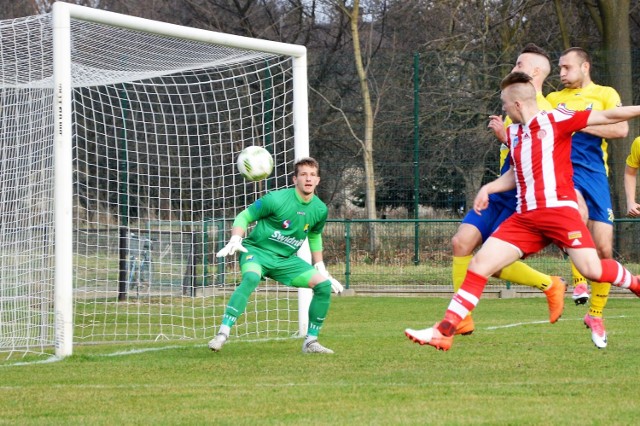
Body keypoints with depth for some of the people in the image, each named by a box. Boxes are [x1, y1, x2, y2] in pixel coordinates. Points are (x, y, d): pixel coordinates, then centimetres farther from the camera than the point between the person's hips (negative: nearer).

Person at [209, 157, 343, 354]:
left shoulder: (320, 210, 1)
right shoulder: (277, 199, -16)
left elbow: (314, 237, 21)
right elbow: (244, 216, -7)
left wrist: (321, 269, 21)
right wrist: (235, 240, -24)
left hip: (286, 260, 6)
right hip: (257, 251, -6)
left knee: (324, 285, -9)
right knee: (251, 278, -39)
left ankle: (311, 341, 3)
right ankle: (222, 334, -41)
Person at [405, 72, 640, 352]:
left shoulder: (555, 120, -3)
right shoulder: (513, 134, 18)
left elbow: (606, 117, -4)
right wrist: (489, 188, 18)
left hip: (559, 209, -6)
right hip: (526, 217, 6)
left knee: (592, 269, -19)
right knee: (480, 264, -3)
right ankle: (444, 332, -4)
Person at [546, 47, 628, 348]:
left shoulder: (605, 95, 8)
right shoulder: (553, 99, 17)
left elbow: (621, 129, -7)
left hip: (595, 173, 0)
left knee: (604, 250, -2)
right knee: (579, 212, -36)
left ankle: (595, 315, 16)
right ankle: (578, 279, -18)